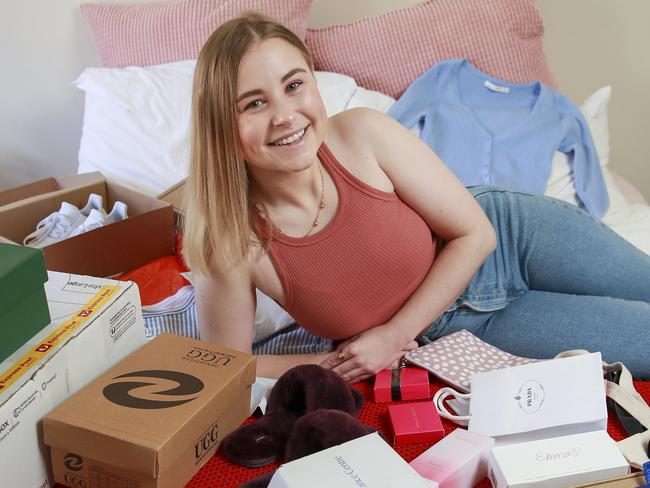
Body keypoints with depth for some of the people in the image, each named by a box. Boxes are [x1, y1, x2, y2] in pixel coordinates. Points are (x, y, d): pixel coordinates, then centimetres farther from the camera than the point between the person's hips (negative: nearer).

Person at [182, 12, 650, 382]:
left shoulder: (363, 133, -27)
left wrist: (394, 335, -19)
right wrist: (335, 364, -18)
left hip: (510, 237, 0)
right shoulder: (235, 242, -26)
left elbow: (475, 234, -17)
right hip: (462, 329, 0)